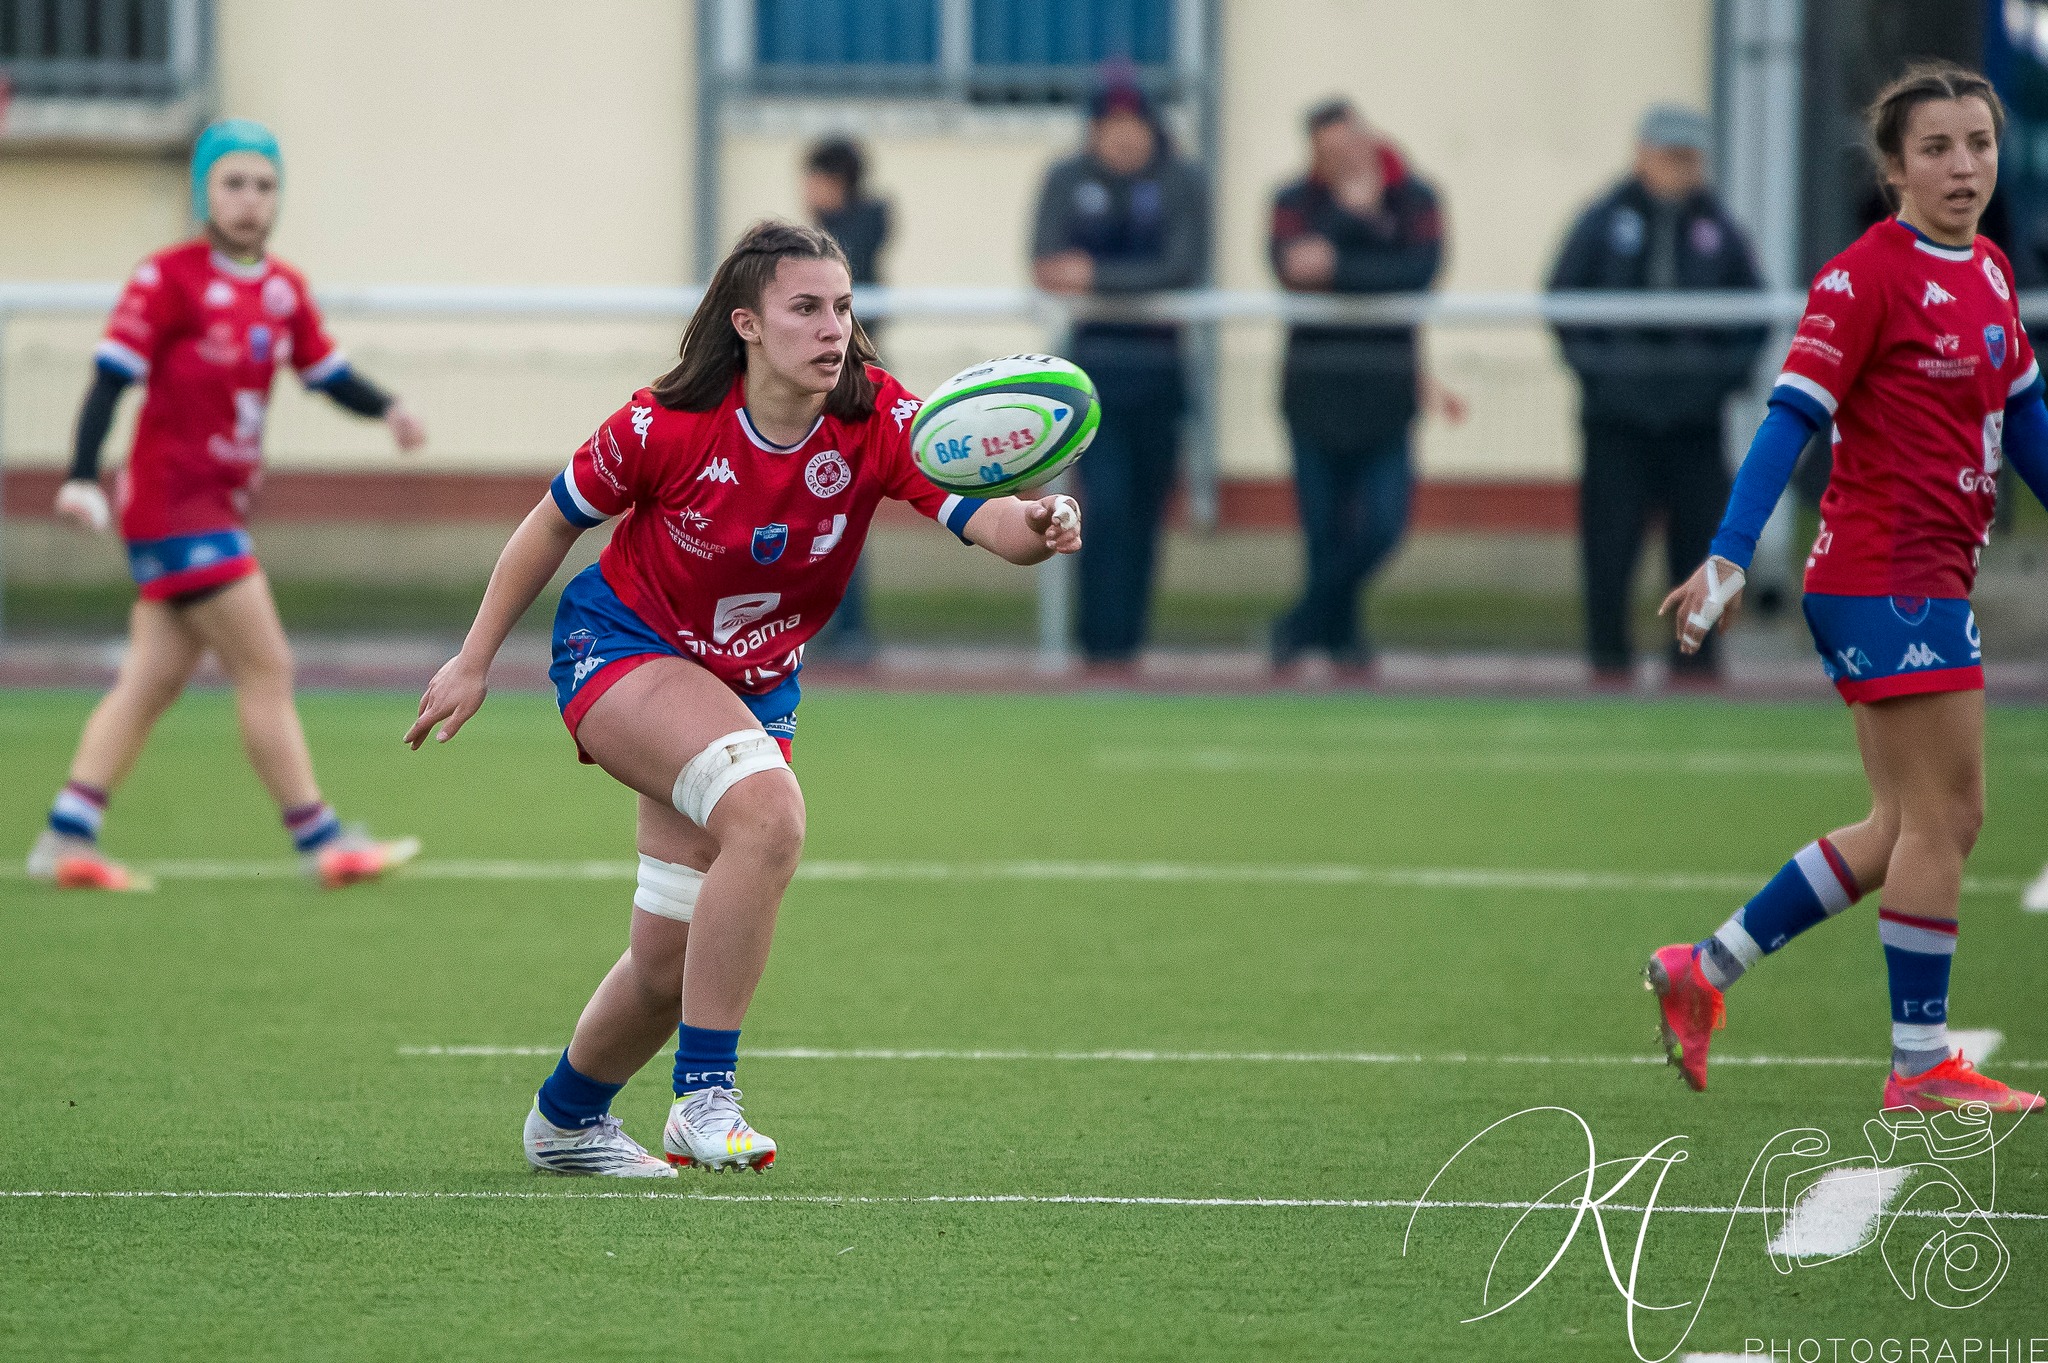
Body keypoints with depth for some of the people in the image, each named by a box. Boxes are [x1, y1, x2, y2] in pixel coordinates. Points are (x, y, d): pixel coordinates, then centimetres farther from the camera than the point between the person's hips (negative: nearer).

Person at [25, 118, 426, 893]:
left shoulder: (285, 291, 10)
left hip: (220, 507, 8)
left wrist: (386, 410, -6)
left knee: (152, 681, 8)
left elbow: (328, 373, 15)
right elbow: (112, 376, -14)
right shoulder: (168, 279, -10)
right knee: (266, 669, -8)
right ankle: (319, 842, -5)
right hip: (173, 503, -8)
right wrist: (82, 476, -23)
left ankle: (67, 838, 11)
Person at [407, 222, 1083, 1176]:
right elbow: (553, 525, -7)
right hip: (621, 646, -4)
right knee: (767, 808, -33)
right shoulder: (667, 426, -23)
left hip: (753, 686, 4)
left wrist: (1037, 527, -56)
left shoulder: (877, 422, -19)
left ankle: (565, 1120, 37)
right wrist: (474, 661, -1)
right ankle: (704, 1092, -26)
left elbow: (982, 515, -33)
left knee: (672, 962, 7)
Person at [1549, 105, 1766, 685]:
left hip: (1695, 416, 2)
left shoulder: (1717, 228, 7)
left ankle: (1696, 655, 8)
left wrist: (1729, 370, 1)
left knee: (1699, 536, 0)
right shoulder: (1603, 222, 2)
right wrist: (1591, 364, -4)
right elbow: (1563, 299, 5)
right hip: (1616, 414, -2)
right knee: (1610, 538, -4)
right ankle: (1609, 655, 4)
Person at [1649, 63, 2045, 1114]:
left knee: (1907, 827, 12)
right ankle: (1922, 1065, 3)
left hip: (1933, 580, 9)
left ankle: (1704, 969, 17)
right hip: (1886, 578, -9)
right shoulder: (1864, 277, -13)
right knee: (1941, 816, -5)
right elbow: (1793, 417, -18)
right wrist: (1729, 556, -26)